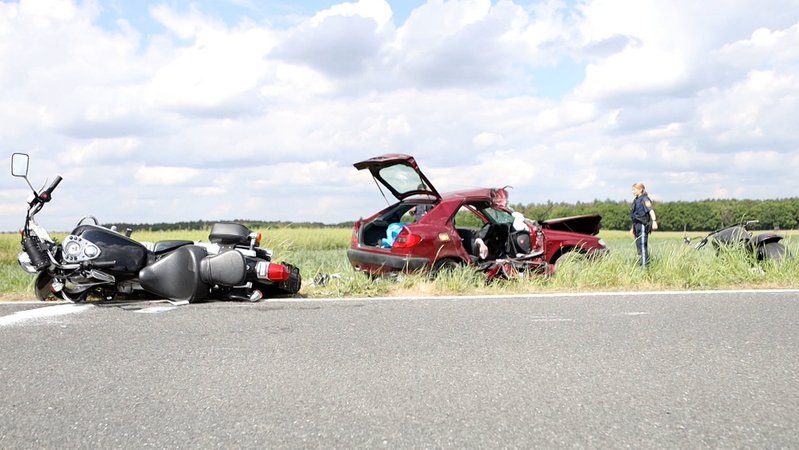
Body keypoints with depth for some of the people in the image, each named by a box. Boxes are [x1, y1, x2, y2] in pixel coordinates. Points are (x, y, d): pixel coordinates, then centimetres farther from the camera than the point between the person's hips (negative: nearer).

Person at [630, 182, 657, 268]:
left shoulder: (644, 199, -8)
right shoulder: (636, 200, 18)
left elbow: (651, 210, -22)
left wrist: (654, 221, -37)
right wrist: (633, 227, 29)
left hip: (643, 225, -9)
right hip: (637, 226, 9)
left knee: (643, 246, -12)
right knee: (638, 247, 11)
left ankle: (645, 266, -12)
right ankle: (641, 265, 17)